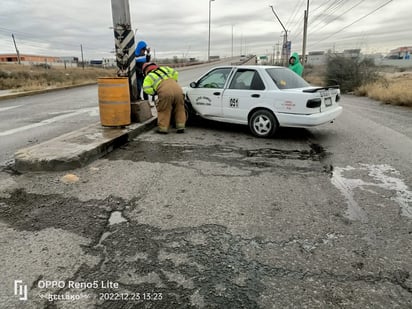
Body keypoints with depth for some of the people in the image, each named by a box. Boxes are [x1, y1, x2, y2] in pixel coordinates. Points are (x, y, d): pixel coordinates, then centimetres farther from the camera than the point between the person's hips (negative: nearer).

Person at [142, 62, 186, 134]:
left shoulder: (149, 77, 19)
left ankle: (163, 128, 13)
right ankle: (180, 127, 18)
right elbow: (175, 73, 26)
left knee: (163, 111, 10)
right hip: (178, 89, 4)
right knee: (179, 109, 16)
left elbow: (146, 88, 4)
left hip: (165, 92, -4)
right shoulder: (164, 68, 33)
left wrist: (154, 92, 20)